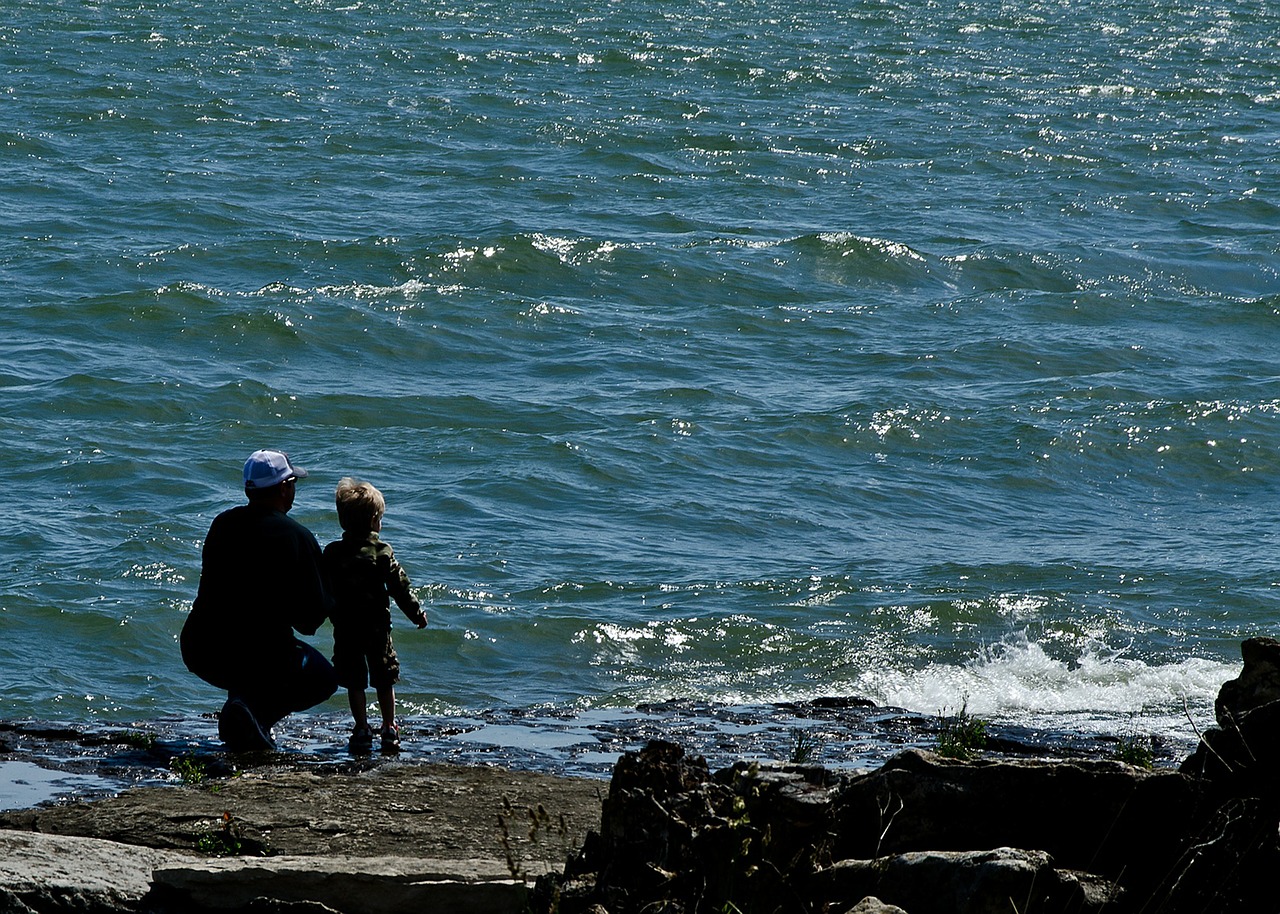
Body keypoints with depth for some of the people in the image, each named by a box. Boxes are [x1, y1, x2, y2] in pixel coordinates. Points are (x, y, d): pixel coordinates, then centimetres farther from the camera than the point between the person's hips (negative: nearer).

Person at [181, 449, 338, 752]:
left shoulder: (222, 523, 7)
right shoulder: (297, 537, -10)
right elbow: (312, 616, -8)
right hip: (259, 658, -7)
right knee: (323, 680, 20)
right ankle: (256, 709, -8)